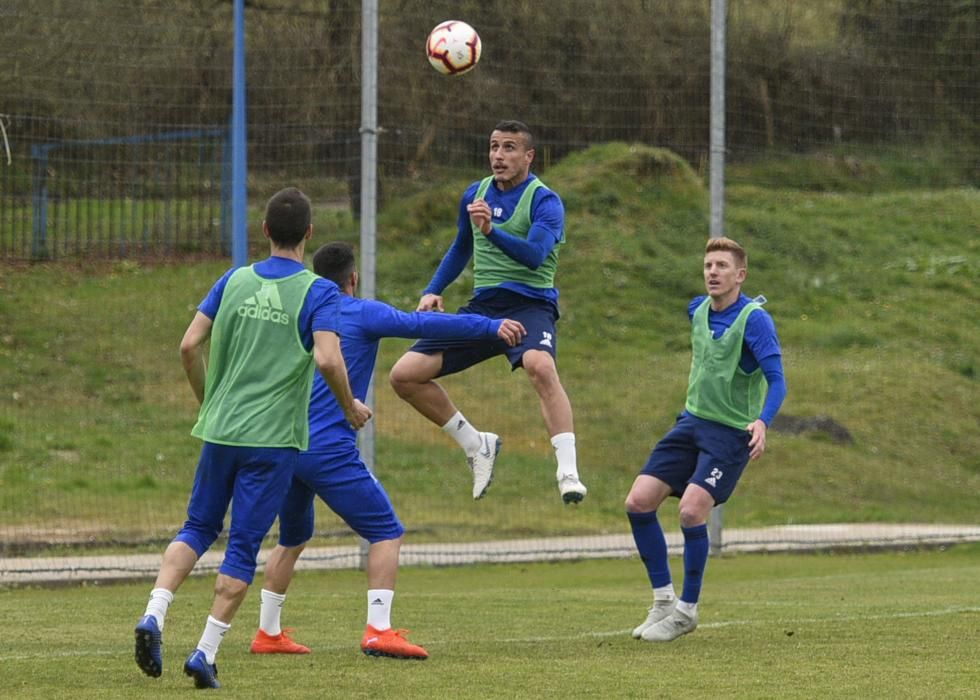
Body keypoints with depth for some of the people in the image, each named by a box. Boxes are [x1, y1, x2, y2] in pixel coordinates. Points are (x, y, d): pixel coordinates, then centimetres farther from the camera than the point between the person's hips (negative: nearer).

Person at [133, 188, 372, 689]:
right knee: (243, 547, 2)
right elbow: (328, 361, -19)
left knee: (198, 528, 17)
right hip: (274, 438, -4)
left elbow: (189, 346, 3)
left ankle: (154, 615, -4)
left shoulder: (234, 281, 6)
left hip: (220, 428, 4)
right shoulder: (318, 292, -7)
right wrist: (350, 408, -2)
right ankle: (206, 652, -2)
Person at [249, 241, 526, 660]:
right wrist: (491, 327, -18)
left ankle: (267, 633, 24)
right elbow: (421, 326, -16)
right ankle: (378, 631, -16)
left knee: (292, 539, 24)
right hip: (330, 449, -7)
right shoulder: (363, 314, -3)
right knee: (387, 533, -3)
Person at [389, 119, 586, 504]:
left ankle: (568, 473, -40)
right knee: (404, 375, -3)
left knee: (541, 366, -40)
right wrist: (432, 292, 17)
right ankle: (477, 446, 15)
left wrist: (491, 230, -38)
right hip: (483, 306, 7)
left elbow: (534, 254, -25)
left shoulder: (545, 201, -7)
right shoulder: (475, 194, 12)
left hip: (530, 304, -7)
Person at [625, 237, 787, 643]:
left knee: (692, 510, -21)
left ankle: (687, 610, -4)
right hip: (692, 422, 7)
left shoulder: (754, 320, -15)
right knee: (639, 502, -5)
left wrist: (762, 422, -37)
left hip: (731, 433, -7)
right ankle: (663, 600, 7)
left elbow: (777, 381, -22)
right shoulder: (698, 312, 6)